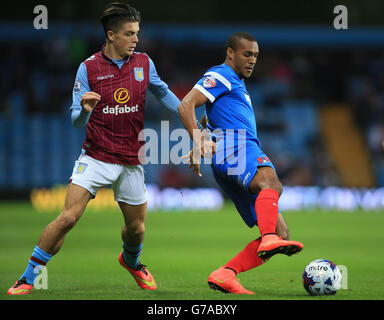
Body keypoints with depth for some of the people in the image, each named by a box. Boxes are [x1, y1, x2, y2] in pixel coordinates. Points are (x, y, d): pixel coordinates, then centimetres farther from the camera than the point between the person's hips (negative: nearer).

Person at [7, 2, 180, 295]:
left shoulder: (144, 63, 3)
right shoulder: (89, 68, -6)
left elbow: (162, 93, 23)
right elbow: (77, 122, -7)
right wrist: (85, 110, -29)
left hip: (131, 161, 3)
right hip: (96, 157, -3)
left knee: (137, 228, 10)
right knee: (68, 217, -17)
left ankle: (131, 261, 46)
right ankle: (28, 277, -6)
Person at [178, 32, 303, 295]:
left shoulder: (237, 85, 37)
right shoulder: (220, 76, 8)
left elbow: (207, 122, 46)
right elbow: (186, 106, -6)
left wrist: (200, 146, 32)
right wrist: (200, 141, -16)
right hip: (233, 145, -9)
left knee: (280, 233, -4)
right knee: (271, 182, -39)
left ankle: (224, 275, -13)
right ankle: (269, 240, -62)